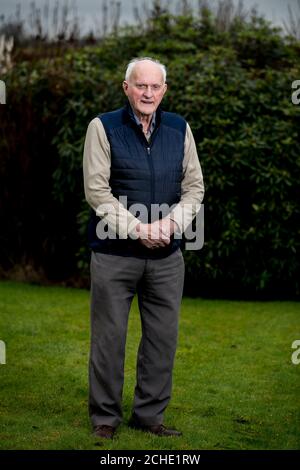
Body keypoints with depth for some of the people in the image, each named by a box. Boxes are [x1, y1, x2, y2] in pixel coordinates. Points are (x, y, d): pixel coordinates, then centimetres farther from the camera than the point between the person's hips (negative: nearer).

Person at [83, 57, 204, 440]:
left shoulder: (179, 128, 8)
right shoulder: (103, 127, -4)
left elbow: (194, 186, 9)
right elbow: (96, 190, -9)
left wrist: (170, 223, -9)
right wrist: (138, 229, -16)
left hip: (166, 254, 4)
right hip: (114, 253, -3)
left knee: (163, 336, 7)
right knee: (109, 336, 1)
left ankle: (149, 414, 19)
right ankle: (105, 417, 15)